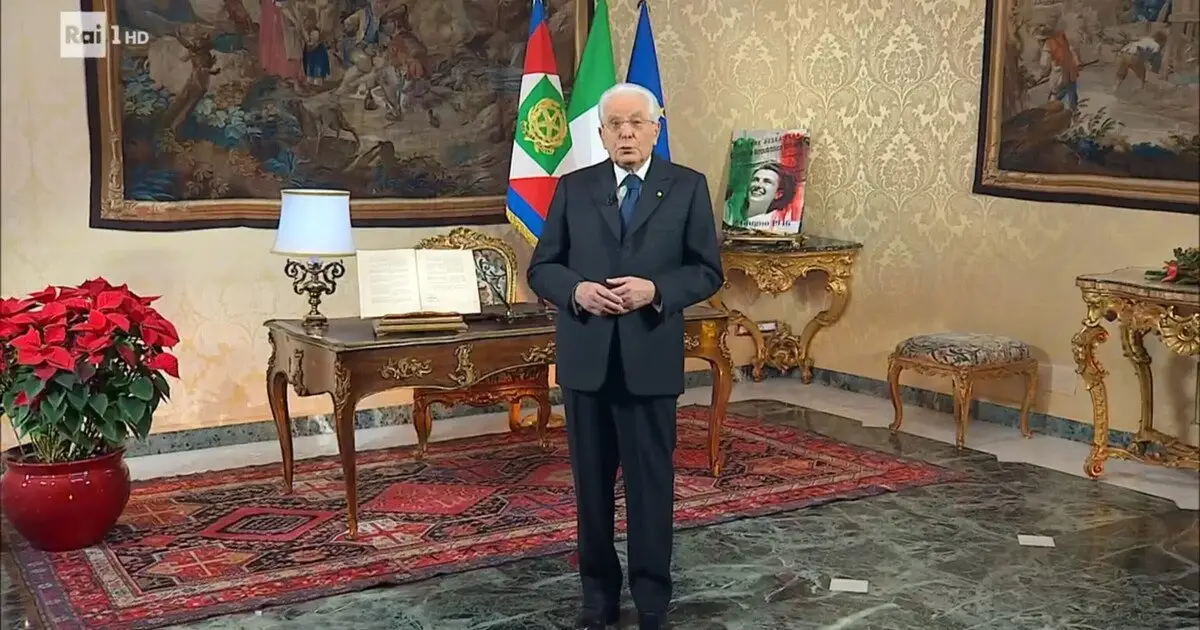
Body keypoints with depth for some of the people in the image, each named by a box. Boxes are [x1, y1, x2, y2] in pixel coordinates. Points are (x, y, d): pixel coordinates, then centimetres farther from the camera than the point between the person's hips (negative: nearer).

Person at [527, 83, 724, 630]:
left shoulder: (687, 187, 1)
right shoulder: (573, 188, 6)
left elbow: (708, 271, 0)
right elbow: (541, 268, 6)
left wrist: (656, 290, -17)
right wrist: (576, 290, -15)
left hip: (650, 358, -2)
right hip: (585, 357, 2)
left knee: (651, 481, 5)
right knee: (591, 480, 10)